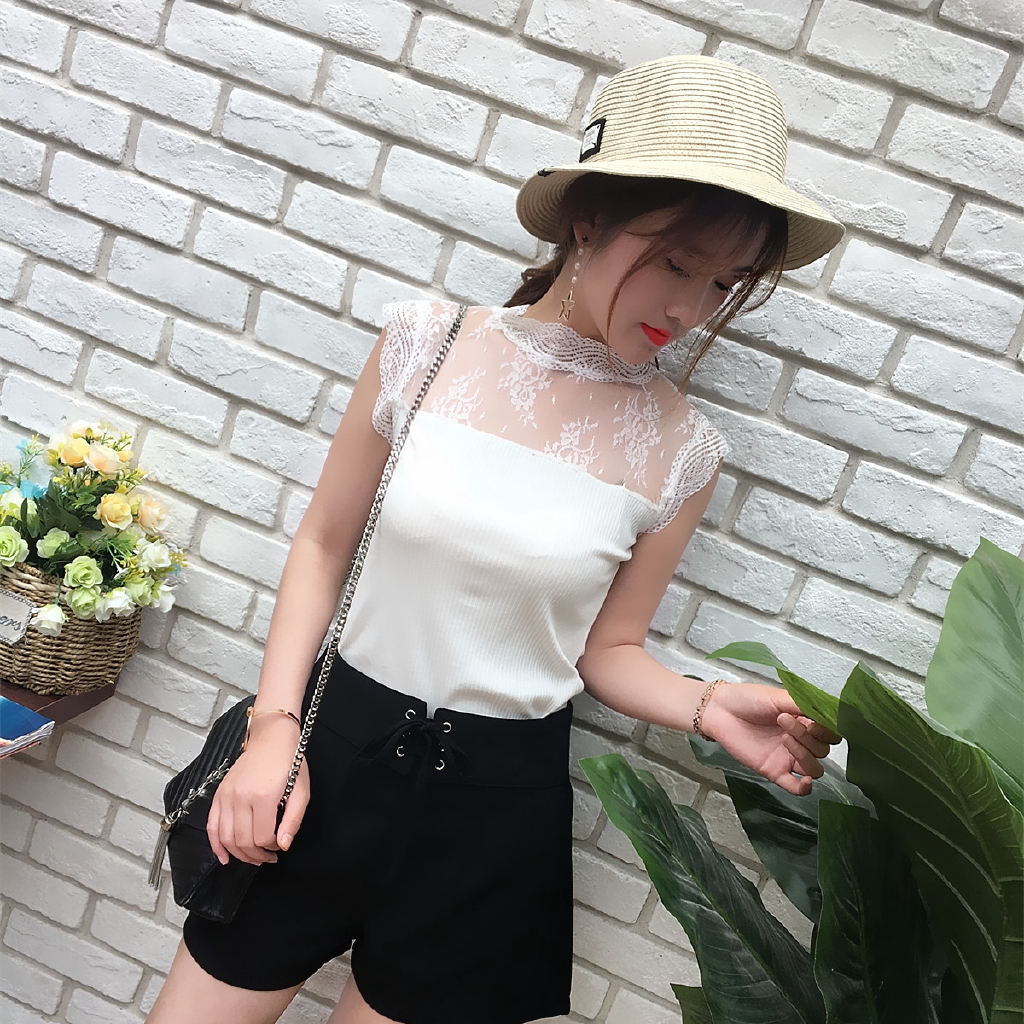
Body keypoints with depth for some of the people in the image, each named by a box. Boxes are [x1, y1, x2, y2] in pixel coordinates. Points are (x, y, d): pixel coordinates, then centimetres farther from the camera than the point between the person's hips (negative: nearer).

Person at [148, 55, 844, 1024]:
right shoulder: (426, 342, -10)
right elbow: (324, 543, -2)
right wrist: (275, 725, -8)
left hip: (498, 797, 0)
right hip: (336, 741, 1)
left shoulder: (676, 450, -9)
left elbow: (606, 651, 1)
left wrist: (709, 708, -16)